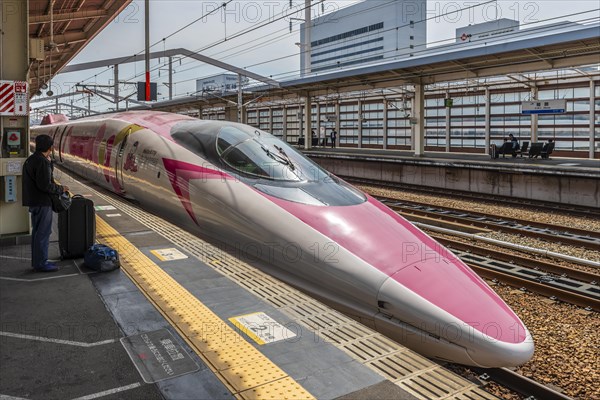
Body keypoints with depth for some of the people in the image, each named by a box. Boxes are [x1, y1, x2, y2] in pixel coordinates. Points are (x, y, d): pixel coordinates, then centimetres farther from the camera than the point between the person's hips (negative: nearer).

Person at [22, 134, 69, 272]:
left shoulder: (30, 160, 13)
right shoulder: (42, 162, -18)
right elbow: (45, 185, -23)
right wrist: (61, 189, -9)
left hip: (33, 202, 10)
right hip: (42, 203, -10)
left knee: (37, 232, 16)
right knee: (43, 233, -3)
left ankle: (36, 261, 24)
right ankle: (41, 263, 2)